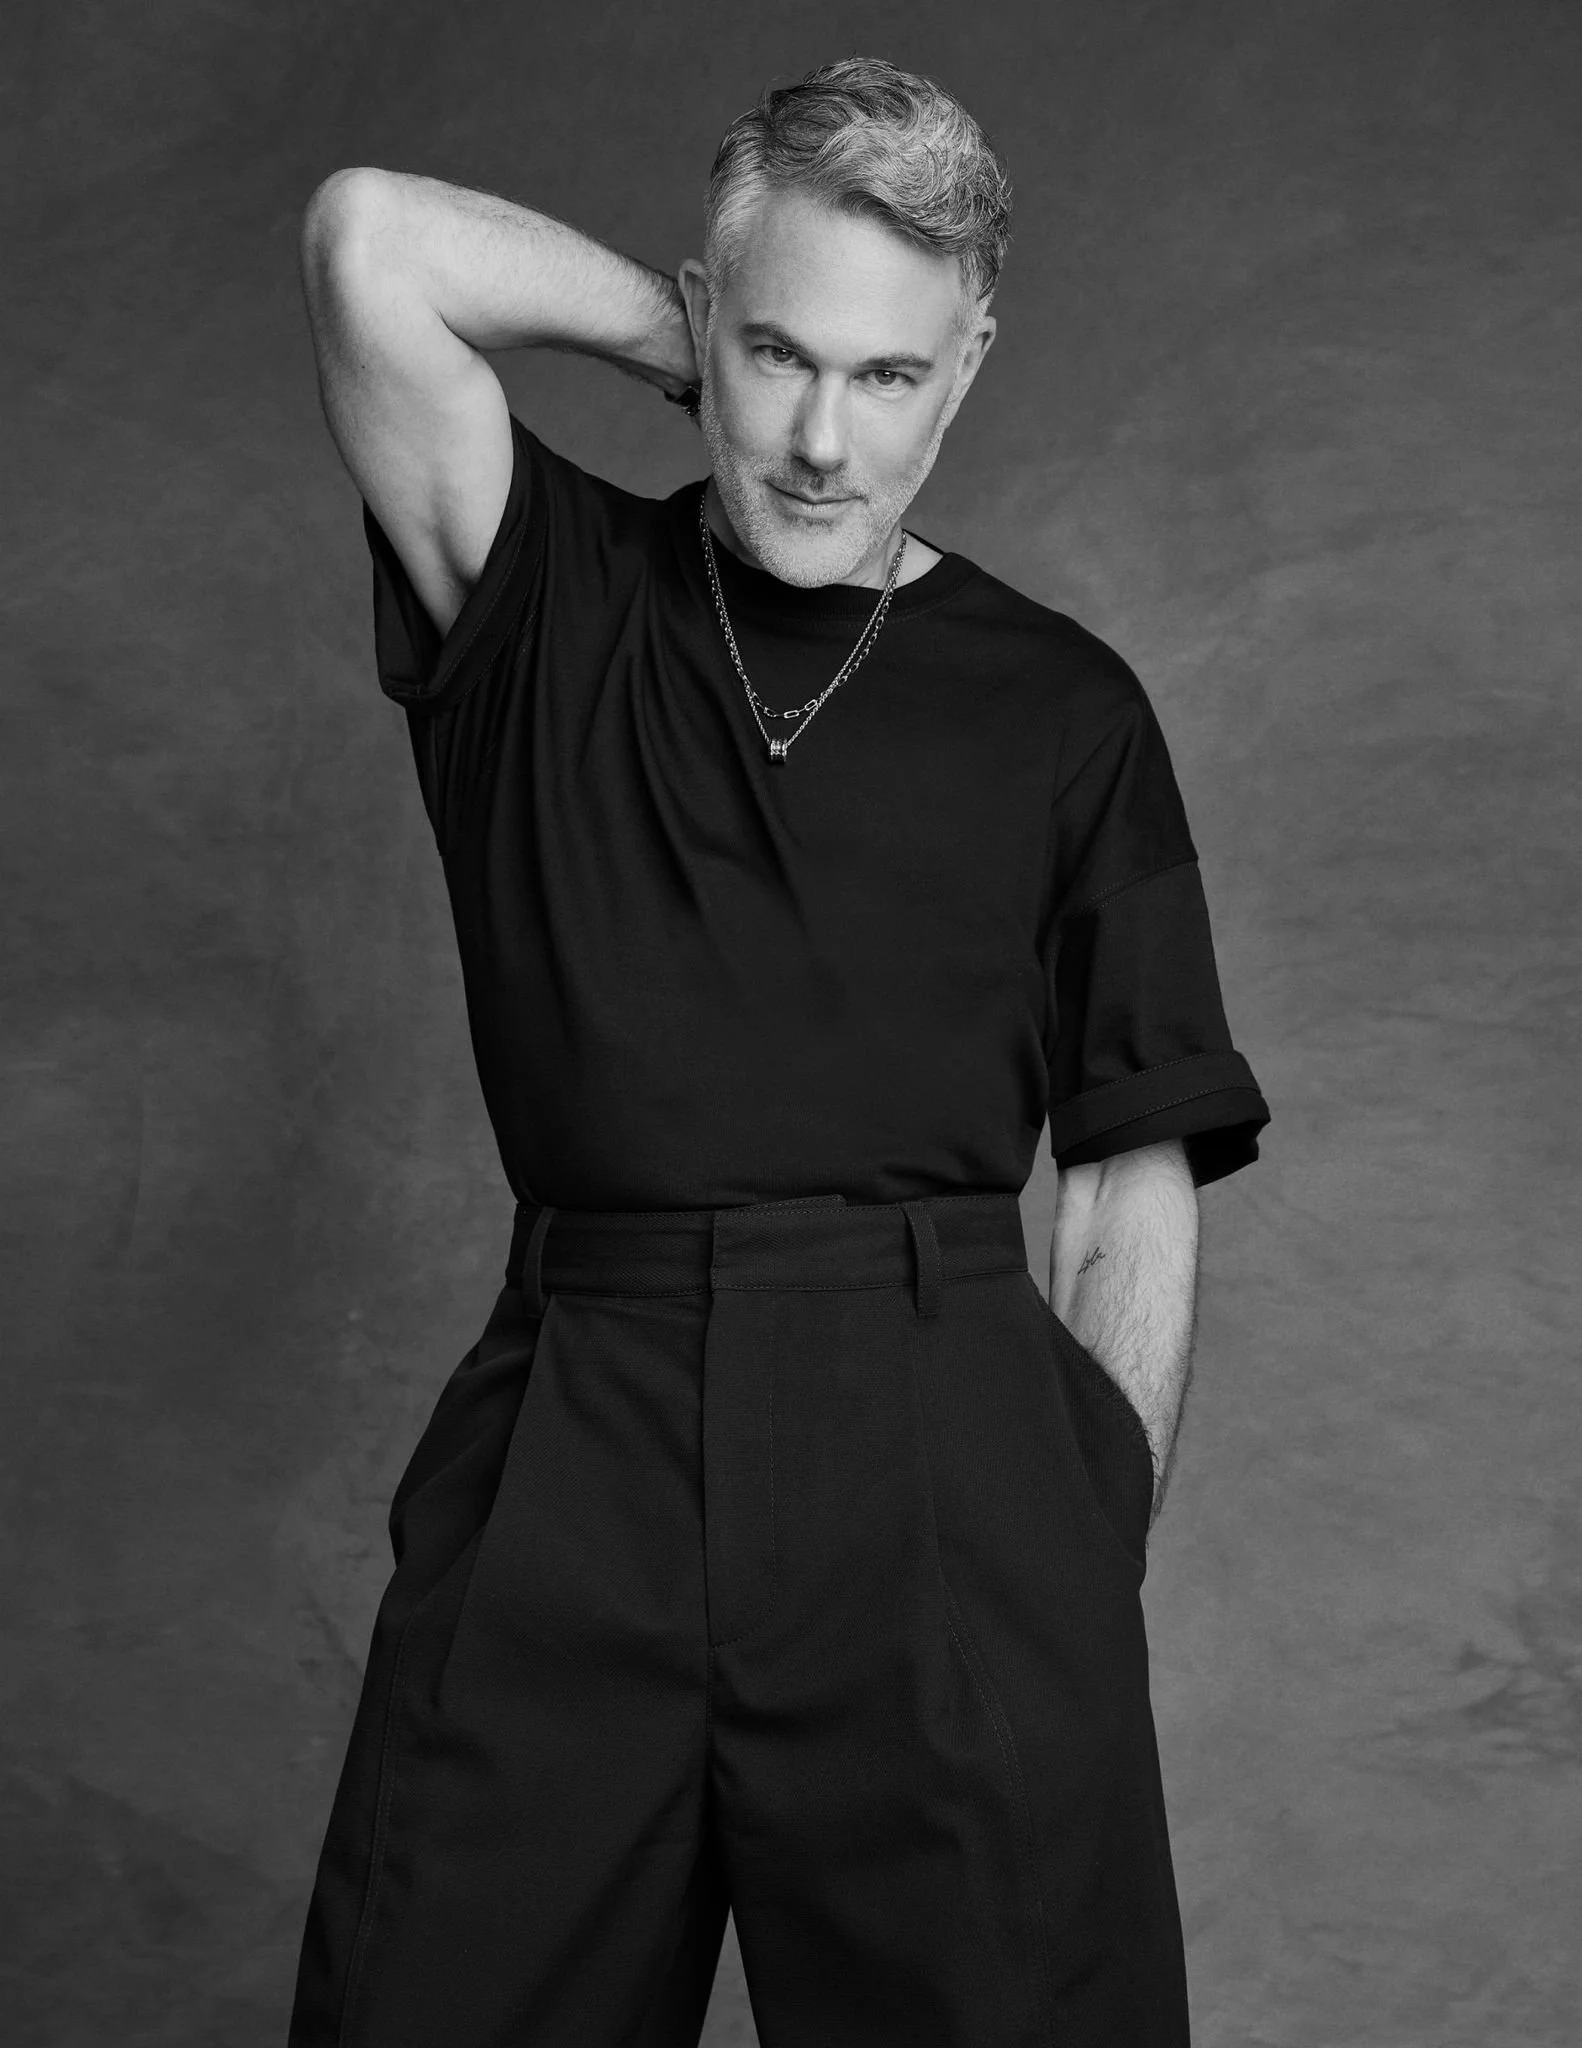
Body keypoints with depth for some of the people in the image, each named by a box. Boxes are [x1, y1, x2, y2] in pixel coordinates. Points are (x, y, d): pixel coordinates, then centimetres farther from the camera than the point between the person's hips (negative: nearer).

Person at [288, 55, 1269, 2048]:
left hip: (945, 1472, 0)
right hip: (568, 1463, 0)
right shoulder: (548, 609, 11)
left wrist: (1097, 1572, 3)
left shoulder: (1061, 713, 10)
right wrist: (700, 339, 7)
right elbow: (372, 244, -4)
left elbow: (1134, 1194, 10)